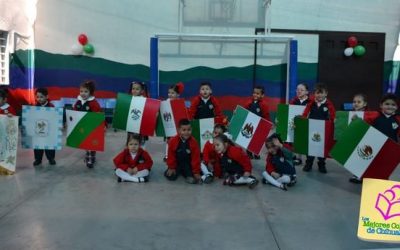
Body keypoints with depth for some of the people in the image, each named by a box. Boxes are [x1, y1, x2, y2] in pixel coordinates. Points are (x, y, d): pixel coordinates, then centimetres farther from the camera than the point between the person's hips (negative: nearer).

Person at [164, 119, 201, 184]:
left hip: (188, 164, 0)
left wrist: (196, 172, -13)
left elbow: (196, 158, -12)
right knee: (171, 176, -17)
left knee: (192, 180, -19)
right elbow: (171, 156, -6)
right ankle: (178, 171, 18)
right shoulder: (173, 141, -16)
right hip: (177, 163, 1)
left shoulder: (193, 142, -16)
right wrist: (171, 168, -5)